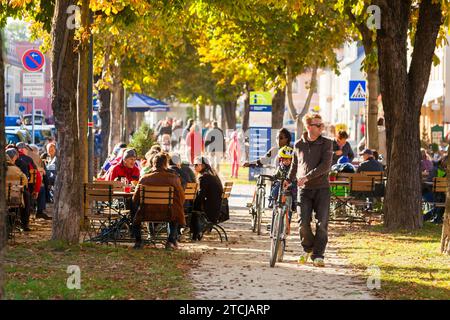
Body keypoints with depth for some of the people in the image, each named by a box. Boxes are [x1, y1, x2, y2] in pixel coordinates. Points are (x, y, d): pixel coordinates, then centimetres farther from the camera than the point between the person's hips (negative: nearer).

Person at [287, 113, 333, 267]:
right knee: (303, 223, -5)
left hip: (321, 188, -1)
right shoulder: (298, 144, 8)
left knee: (322, 223, -6)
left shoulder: (326, 143, -1)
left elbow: (325, 166, -12)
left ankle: (318, 255, 3)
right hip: (304, 189, 1)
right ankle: (308, 248, 21)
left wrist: (307, 176, -19)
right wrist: (289, 180, 16)